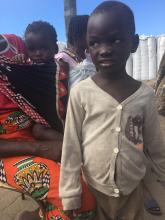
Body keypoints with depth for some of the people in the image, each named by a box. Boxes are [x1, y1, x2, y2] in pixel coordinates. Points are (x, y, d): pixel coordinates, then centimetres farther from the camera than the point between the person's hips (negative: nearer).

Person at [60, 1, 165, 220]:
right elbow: (71, 146, -10)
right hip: (93, 188, -1)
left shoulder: (146, 94, -9)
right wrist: (70, 194, -6)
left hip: (133, 189, 2)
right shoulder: (80, 92, -15)